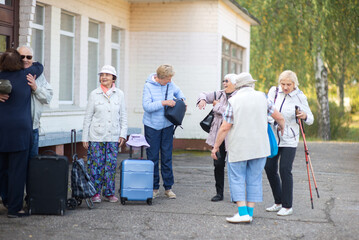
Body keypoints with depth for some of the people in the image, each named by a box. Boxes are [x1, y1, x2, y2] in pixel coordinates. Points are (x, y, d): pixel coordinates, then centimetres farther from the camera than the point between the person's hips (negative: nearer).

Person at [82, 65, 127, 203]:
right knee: (96, 164, -2)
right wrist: (85, 137, 1)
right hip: (96, 136, -1)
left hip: (113, 137, 1)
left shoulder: (119, 94, 6)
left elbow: (123, 116, 9)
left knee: (111, 165, 3)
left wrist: (123, 134, 0)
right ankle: (95, 193, 9)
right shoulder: (94, 94, 2)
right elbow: (88, 117, 4)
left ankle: (109, 193, 13)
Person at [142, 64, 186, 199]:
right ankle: (154, 188, 10)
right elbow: (147, 106, -21)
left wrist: (182, 100, 6)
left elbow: (178, 91, 26)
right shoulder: (148, 86, -11)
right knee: (153, 157, 2)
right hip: (152, 126, -3)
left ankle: (168, 187, 10)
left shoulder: (170, 84, 2)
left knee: (167, 157, 4)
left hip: (167, 126, 3)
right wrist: (164, 102, -25)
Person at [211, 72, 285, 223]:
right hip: (259, 147, 3)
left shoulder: (233, 101, -7)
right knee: (254, 179, 9)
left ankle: (243, 212, -8)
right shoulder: (261, 97, 3)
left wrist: (216, 146, 0)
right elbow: (279, 117, 11)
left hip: (238, 147, -3)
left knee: (237, 179, 2)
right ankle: (250, 212, 10)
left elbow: (225, 127, -9)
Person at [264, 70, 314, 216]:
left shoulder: (300, 97, -7)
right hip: (272, 136, 4)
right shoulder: (273, 91, 1)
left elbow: (310, 119, -3)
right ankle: (278, 202, 21)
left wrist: (304, 116, -22)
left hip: (289, 139, -4)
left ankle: (287, 206, 0)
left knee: (285, 170, -11)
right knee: (269, 168, 5)